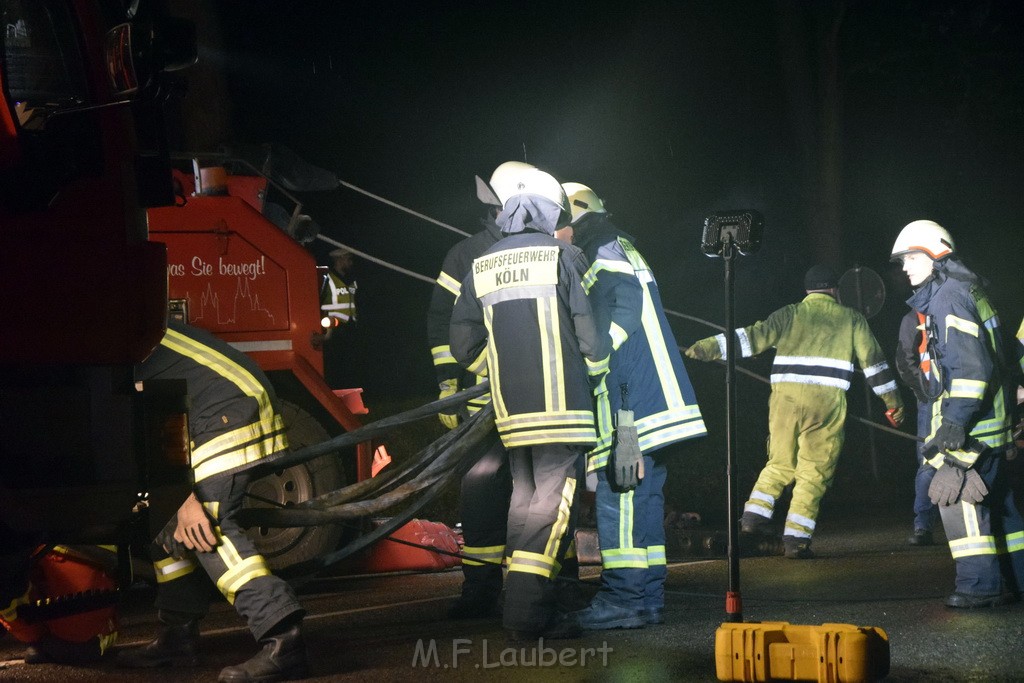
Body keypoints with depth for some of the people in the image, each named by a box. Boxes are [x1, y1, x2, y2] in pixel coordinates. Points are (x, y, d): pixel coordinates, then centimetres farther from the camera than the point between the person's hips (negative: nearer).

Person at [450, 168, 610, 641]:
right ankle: (527, 610, -15)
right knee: (554, 499, -6)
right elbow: (590, 330, -6)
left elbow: (465, 344, 10)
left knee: (525, 496, 14)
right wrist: (597, 371, 12)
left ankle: (527, 606, 14)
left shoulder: (480, 269, 10)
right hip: (561, 403, -5)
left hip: (511, 408, 5)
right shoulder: (562, 257, -3)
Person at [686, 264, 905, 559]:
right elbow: (872, 358, 14)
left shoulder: (790, 314, 13)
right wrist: (893, 400, 20)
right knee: (814, 471, 3)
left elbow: (752, 337, 3)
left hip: (785, 396, 2)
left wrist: (709, 348, 4)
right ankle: (796, 538, -3)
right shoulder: (851, 318, 14)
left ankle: (754, 515, 5)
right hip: (827, 401, -2)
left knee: (780, 464, 19)